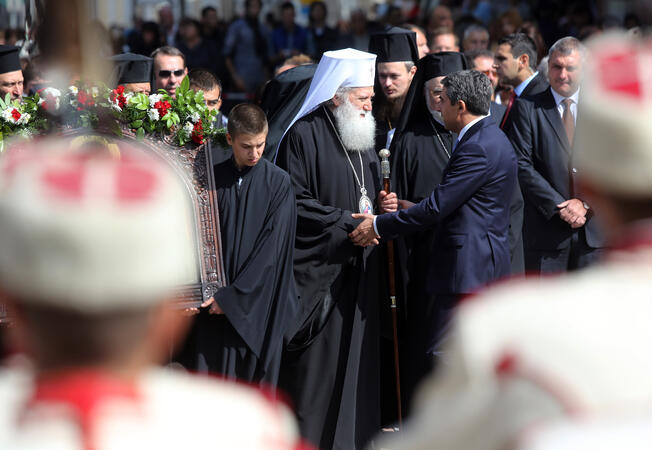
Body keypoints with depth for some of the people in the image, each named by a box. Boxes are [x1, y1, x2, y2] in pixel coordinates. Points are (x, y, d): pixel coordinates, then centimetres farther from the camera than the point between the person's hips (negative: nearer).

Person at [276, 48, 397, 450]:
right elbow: (295, 202, -15)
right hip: (319, 266, -7)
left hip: (358, 266, 7)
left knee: (356, 352, 7)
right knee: (317, 358, -5)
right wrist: (347, 220, -16)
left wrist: (382, 205, 4)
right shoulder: (305, 135, -9)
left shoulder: (363, 137, 16)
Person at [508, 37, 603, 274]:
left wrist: (586, 203, -9)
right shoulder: (528, 108, 2)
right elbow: (522, 165, -5)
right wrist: (558, 207, -13)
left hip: (593, 226, 2)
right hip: (546, 226, -2)